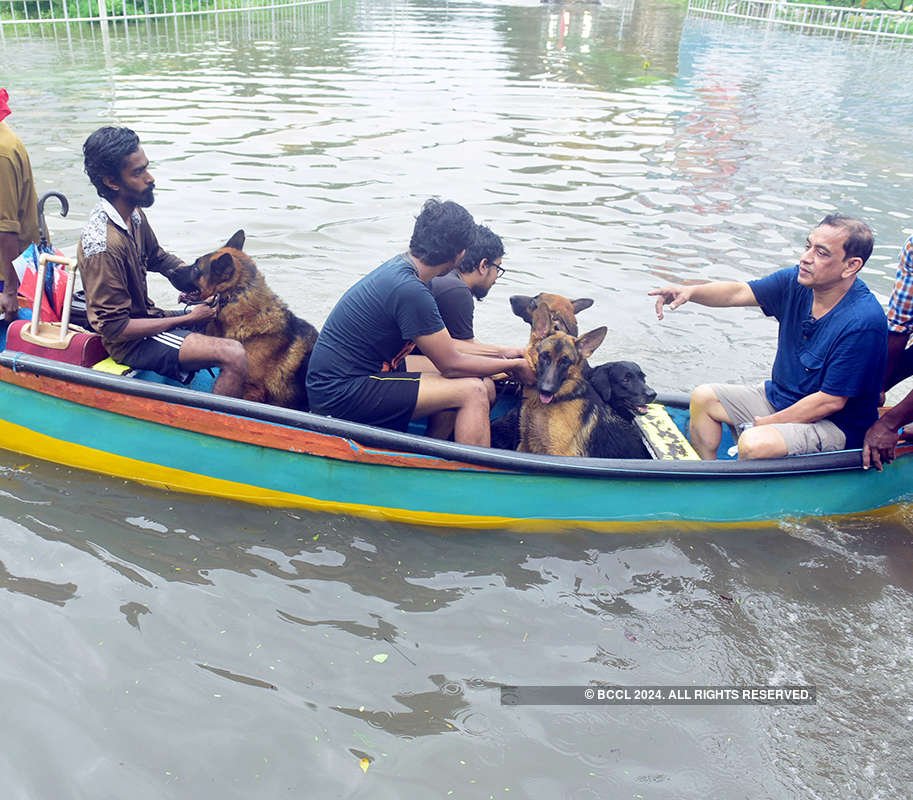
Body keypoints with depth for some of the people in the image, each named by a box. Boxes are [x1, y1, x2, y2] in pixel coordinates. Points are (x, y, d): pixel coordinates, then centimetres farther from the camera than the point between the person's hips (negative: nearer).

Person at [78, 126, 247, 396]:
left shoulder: (134, 213, 0)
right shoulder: (103, 245, -27)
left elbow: (157, 257, 19)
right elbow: (117, 329, -24)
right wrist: (187, 320, -19)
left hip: (145, 316, 10)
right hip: (130, 343, -10)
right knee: (234, 355, -25)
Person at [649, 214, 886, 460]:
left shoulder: (863, 322, -28)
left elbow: (831, 401, -25)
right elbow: (739, 292, -1)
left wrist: (766, 423, -18)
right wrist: (691, 291, -21)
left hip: (835, 425, -8)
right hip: (780, 398, 8)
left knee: (754, 444, -32)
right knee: (703, 397, 6)